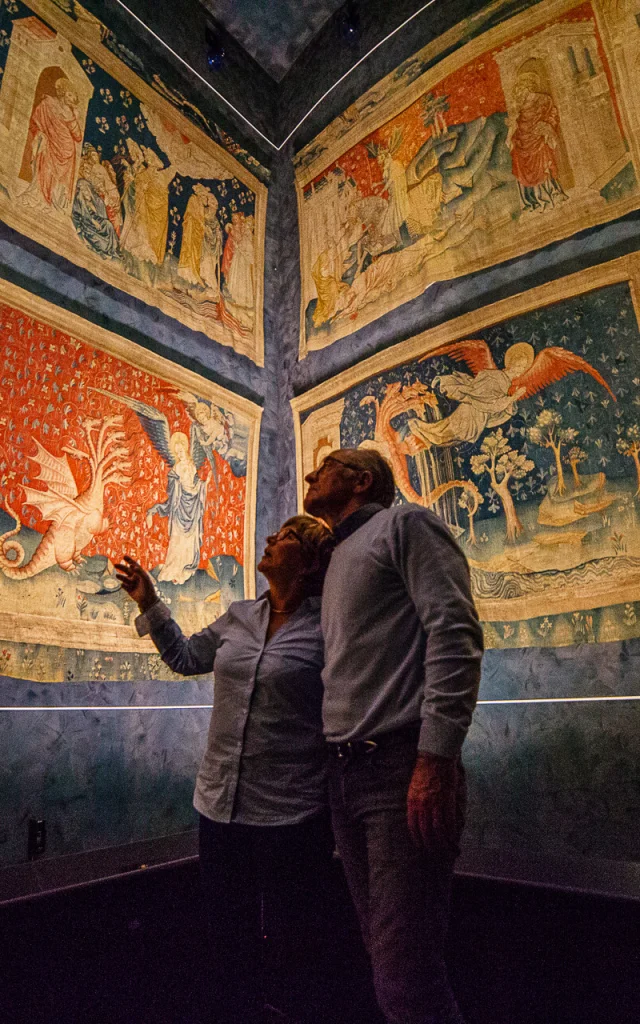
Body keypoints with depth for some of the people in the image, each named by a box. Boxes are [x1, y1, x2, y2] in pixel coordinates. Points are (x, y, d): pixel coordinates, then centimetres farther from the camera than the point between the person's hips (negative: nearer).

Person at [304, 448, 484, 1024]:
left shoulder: (404, 524, -2)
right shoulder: (337, 561, 21)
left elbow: (454, 632, -14)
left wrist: (436, 757, -20)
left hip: (401, 768, -8)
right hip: (344, 773, 8)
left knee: (405, 976, -3)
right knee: (382, 951, 16)